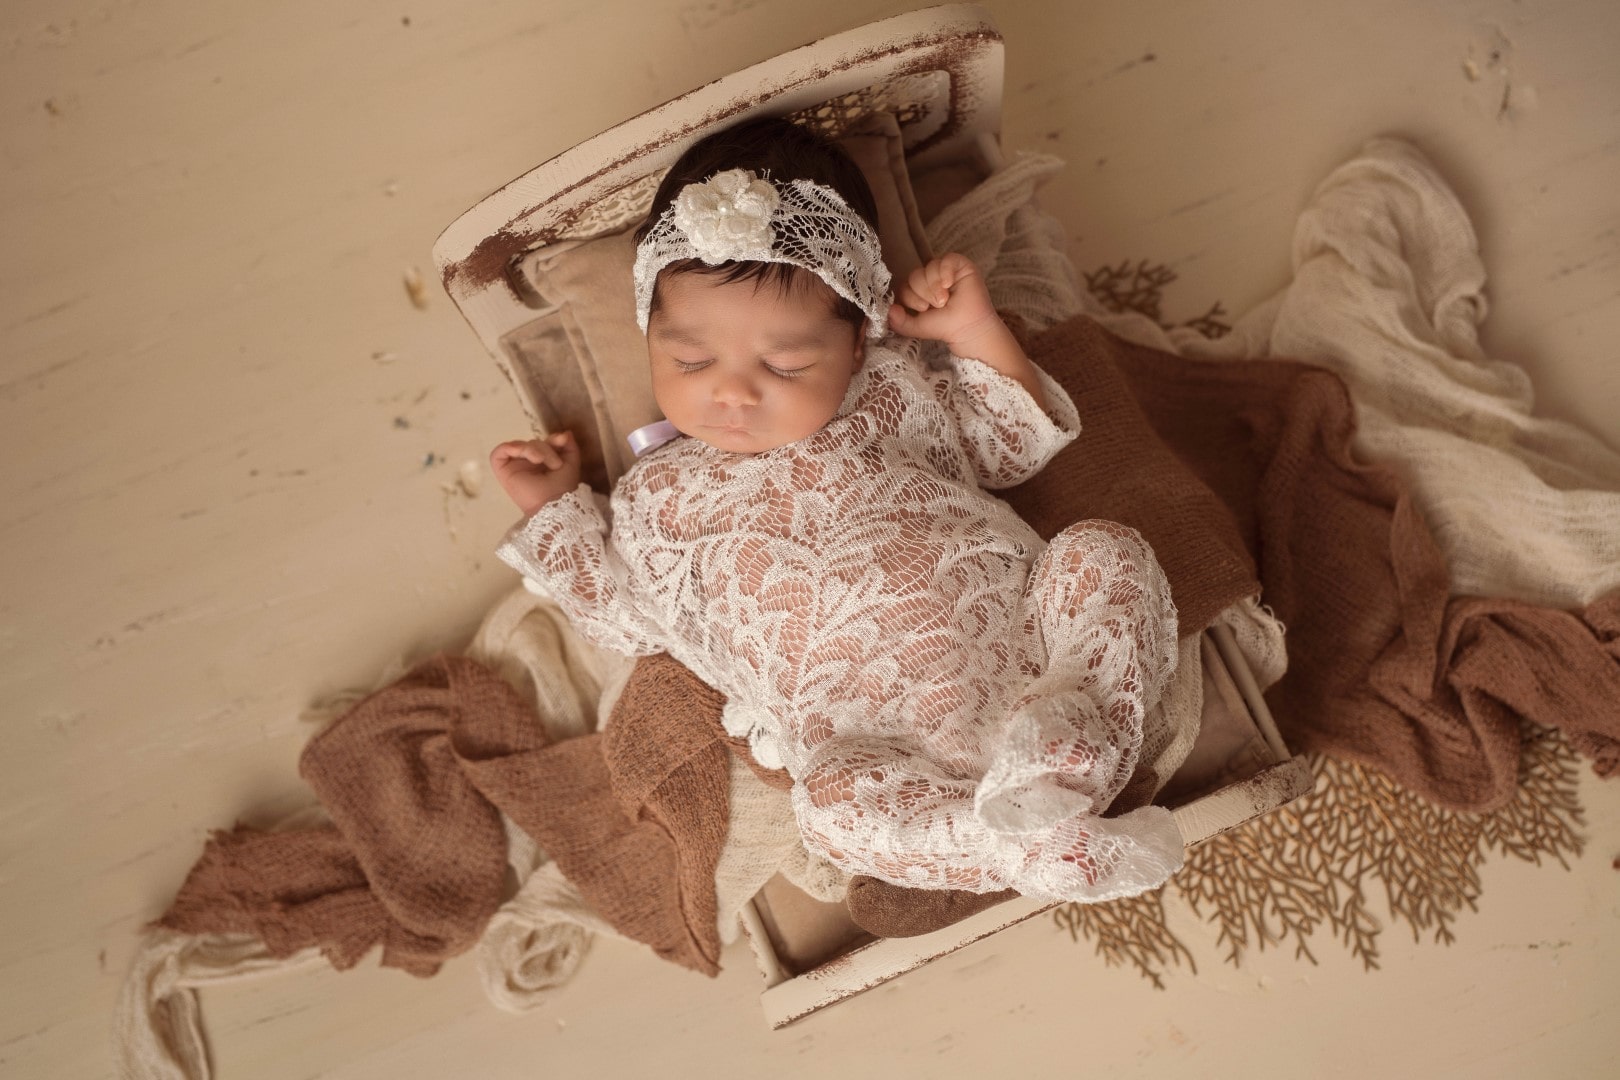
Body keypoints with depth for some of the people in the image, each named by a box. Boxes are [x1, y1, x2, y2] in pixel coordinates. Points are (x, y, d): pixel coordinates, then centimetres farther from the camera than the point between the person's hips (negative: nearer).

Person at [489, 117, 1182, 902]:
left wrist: (977, 333, 10)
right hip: (892, 750, -2)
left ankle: (1074, 746, -32)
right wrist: (554, 508, 21)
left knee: (1106, 553, -21)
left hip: (1021, 629, 3)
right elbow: (629, 618, 24)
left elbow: (1013, 446, 23)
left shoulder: (891, 390, 15)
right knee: (832, 799, -34)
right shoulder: (660, 495, 14)